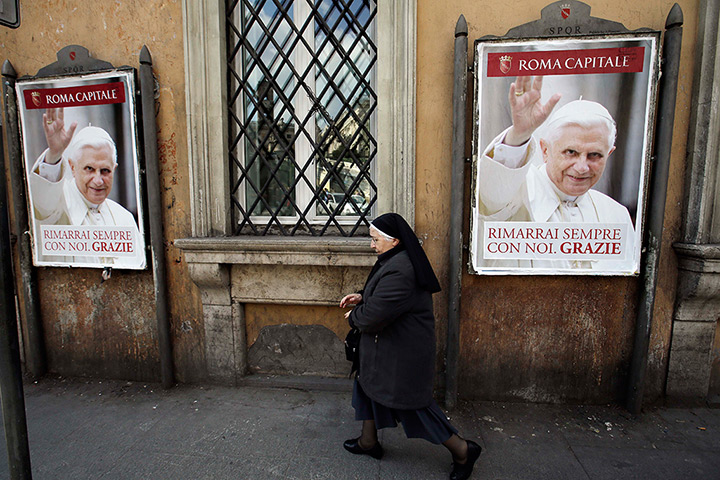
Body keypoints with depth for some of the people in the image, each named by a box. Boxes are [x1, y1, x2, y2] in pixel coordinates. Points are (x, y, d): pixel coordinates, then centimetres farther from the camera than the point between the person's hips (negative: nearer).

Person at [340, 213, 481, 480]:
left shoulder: (399, 272, -31)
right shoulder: (397, 261, 3)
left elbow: (374, 315, -30)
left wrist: (353, 316, -9)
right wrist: (363, 297, 3)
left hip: (402, 352, -11)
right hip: (388, 347, 11)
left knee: (412, 402, 6)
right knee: (368, 384, 22)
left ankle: (462, 450, 26)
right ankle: (368, 442, 43)